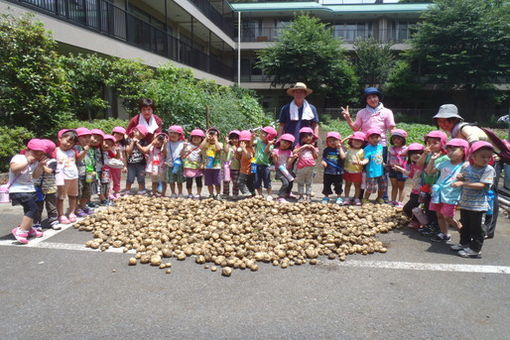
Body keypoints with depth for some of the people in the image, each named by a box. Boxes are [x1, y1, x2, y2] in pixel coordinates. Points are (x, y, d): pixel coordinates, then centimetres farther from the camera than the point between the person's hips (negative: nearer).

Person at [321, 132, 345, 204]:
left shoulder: (340, 149, -1)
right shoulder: (326, 150, 4)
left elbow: (343, 157, -18)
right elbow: (323, 158, 5)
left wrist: (340, 148, -15)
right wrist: (323, 162, -17)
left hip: (338, 172, -2)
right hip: (328, 172, 2)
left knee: (338, 185, 7)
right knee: (326, 185, 9)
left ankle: (339, 197, 21)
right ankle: (326, 197, 23)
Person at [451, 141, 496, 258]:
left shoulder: (489, 170, -13)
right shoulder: (467, 168, 3)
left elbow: (482, 185, -23)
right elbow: (462, 179, 19)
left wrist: (463, 183, -26)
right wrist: (459, 178, -5)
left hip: (478, 205, -6)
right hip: (465, 203, 6)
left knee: (476, 227, 4)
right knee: (465, 225, 20)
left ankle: (475, 249, 17)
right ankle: (464, 243, 37)